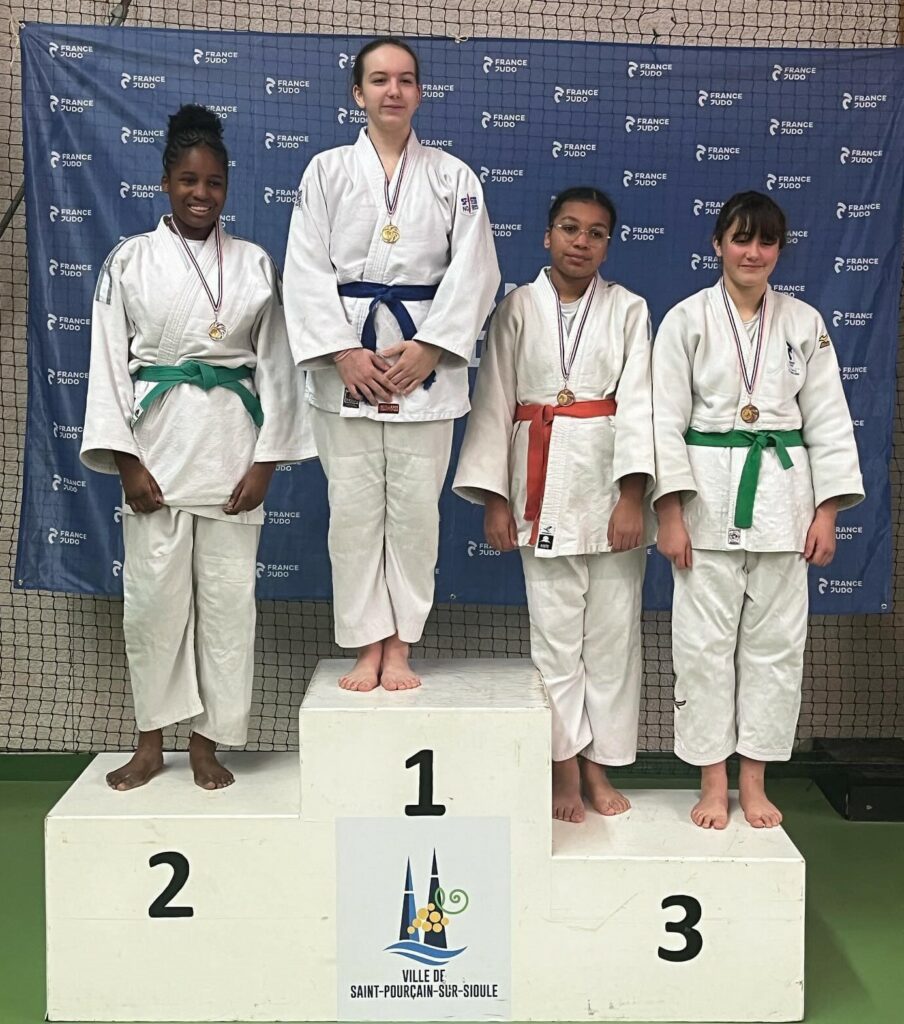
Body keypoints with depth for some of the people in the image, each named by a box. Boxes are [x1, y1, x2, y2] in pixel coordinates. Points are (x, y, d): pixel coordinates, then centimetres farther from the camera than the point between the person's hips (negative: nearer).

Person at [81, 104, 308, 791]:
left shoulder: (255, 264, 7)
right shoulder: (129, 261, 4)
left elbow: (276, 367, 5)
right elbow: (109, 364, 1)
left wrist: (266, 461, -3)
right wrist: (125, 461, -6)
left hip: (232, 444, 1)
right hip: (156, 443, 0)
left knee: (228, 595, 3)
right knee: (153, 594, 3)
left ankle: (208, 741, 17)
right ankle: (152, 742, 19)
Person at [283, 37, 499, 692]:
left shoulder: (453, 177, 8)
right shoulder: (327, 170, 7)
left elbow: (473, 272, 1)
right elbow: (307, 270, 0)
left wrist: (427, 349, -10)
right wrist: (344, 352, -10)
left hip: (425, 362, 0)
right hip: (346, 360, 0)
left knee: (414, 508, 1)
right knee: (354, 508, 1)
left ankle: (400, 648, 13)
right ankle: (368, 647, 13)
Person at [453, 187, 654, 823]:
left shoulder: (628, 310, 4)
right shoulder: (517, 310, 4)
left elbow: (636, 403, -4)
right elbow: (494, 402, 2)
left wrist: (632, 495, -14)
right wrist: (493, 498, -4)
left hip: (611, 481, 1)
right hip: (545, 483, -1)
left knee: (613, 626, 5)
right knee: (555, 628, 3)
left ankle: (599, 763, 19)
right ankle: (566, 764, 16)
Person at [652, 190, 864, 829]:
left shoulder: (804, 322, 7)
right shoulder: (687, 319, 0)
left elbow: (828, 421, 7)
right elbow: (666, 420, -3)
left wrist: (826, 513, 1)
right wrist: (670, 514, -10)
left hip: (782, 493, 2)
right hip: (709, 495, -2)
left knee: (775, 643, 6)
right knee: (705, 642, 0)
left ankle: (754, 783, 20)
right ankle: (713, 785, 14)